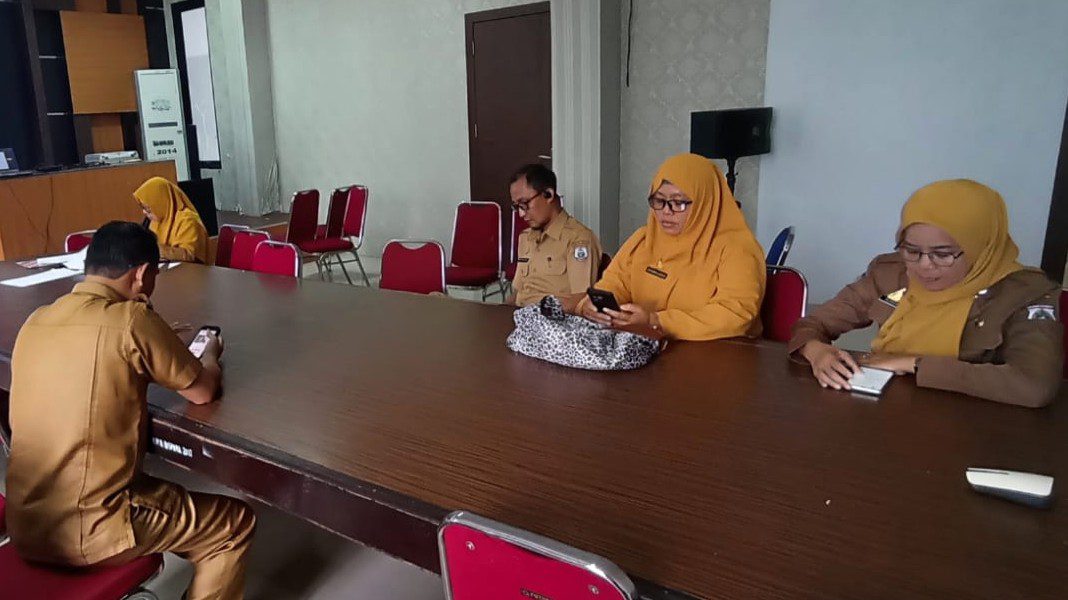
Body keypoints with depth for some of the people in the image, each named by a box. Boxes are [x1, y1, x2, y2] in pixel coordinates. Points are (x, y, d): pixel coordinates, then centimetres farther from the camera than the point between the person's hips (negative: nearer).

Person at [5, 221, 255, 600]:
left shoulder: (37, 321, 3)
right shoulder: (130, 318, -17)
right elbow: (202, 392, -6)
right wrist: (211, 355, 13)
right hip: (88, 533, -8)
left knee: (142, 481, 35)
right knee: (236, 525, 9)